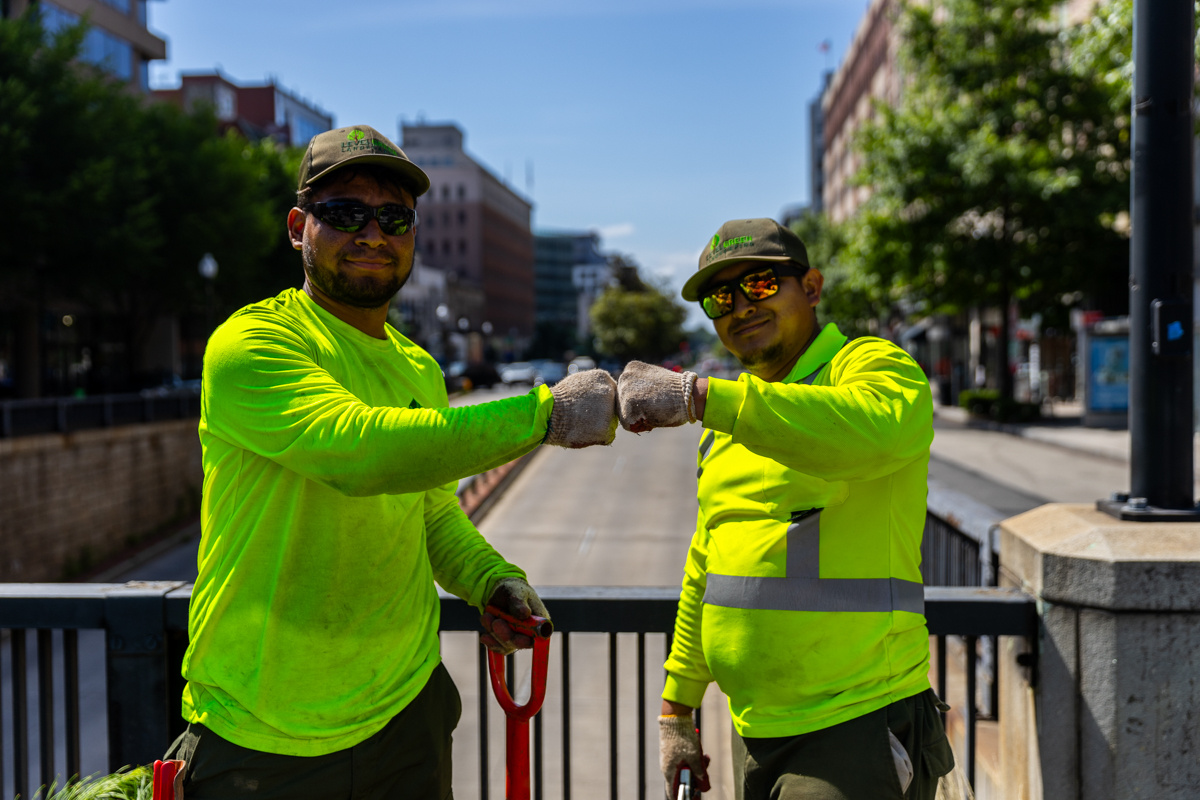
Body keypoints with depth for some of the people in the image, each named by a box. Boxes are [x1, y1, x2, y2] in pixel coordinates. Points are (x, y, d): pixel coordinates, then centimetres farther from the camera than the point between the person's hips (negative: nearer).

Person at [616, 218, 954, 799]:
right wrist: (676, 708, 19)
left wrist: (698, 396, -37)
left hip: (855, 730, -7)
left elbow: (878, 429, -35)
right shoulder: (730, 423, 14)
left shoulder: (874, 365, -9)